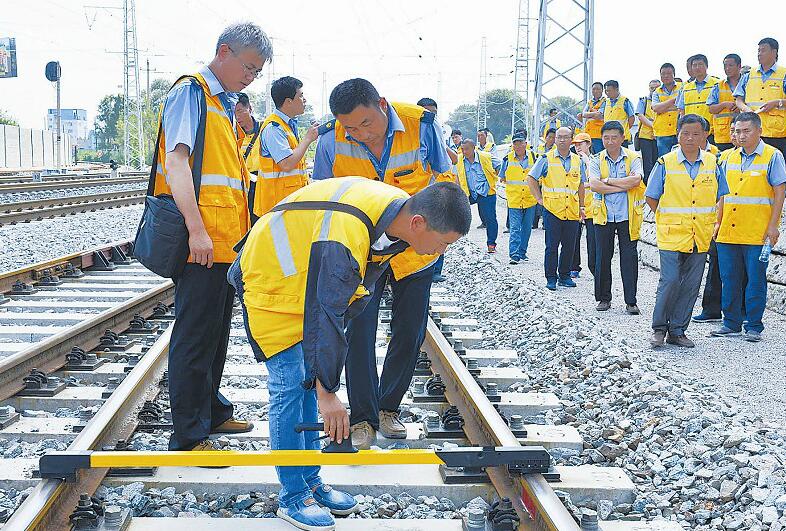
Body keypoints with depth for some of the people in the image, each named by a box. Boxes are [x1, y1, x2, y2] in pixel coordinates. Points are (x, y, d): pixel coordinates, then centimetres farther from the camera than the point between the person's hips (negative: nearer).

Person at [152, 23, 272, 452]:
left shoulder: (225, 104, 20)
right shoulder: (191, 92, -9)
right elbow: (175, 163, -19)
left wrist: (238, 232, 22)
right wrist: (197, 231, -25)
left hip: (224, 243, 9)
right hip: (201, 244, -9)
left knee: (216, 334, 18)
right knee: (196, 337, -5)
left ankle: (210, 412, 31)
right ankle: (189, 437, 1)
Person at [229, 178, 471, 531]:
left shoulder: (397, 207, -11)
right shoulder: (345, 237, -39)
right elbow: (324, 317, -33)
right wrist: (328, 393, -25)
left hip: (306, 282, 9)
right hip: (269, 283, -8)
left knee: (309, 382, 10)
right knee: (290, 386, -9)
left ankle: (310, 480, 20)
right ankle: (292, 497, 1)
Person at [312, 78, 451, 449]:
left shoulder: (421, 125, -17)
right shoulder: (331, 140, -16)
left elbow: (443, 178, 0)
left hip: (414, 249, 1)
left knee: (409, 334, 8)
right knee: (359, 331, -8)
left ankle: (388, 408, 25)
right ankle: (364, 419, 3)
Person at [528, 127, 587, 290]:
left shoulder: (577, 160, 11)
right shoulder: (547, 159, 0)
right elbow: (532, 179, 4)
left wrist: (581, 206, 16)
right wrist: (540, 199, -1)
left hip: (572, 211, 3)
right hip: (552, 210, -3)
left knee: (569, 246, 7)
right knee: (552, 246, -2)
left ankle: (565, 276, 19)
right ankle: (551, 278, 7)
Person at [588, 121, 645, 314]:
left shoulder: (633, 158, 2)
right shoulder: (596, 160, 5)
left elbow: (636, 179, -16)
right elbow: (594, 185, -10)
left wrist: (608, 180, -11)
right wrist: (623, 186, -13)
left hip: (627, 216, -1)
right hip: (603, 216, 2)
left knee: (629, 258, -1)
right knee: (603, 257, 5)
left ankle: (631, 301, 4)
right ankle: (603, 298, 18)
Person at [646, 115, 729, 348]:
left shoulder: (713, 163, 5)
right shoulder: (665, 163, -3)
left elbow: (722, 196, 15)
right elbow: (651, 198, 5)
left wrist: (715, 223, 10)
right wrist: (667, 220, 5)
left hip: (701, 237, 3)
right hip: (671, 235, -3)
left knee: (691, 285, 6)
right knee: (670, 281, -10)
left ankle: (677, 331, 16)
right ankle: (659, 328, 7)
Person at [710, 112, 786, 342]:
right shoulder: (731, 157, 13)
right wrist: (718, 222, 13)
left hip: (757, 233, -5)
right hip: (728, 233, 5)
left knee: (755, 281, 0)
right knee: (729, 280, 9)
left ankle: (754, 327, 9)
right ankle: (731, 323, 19)